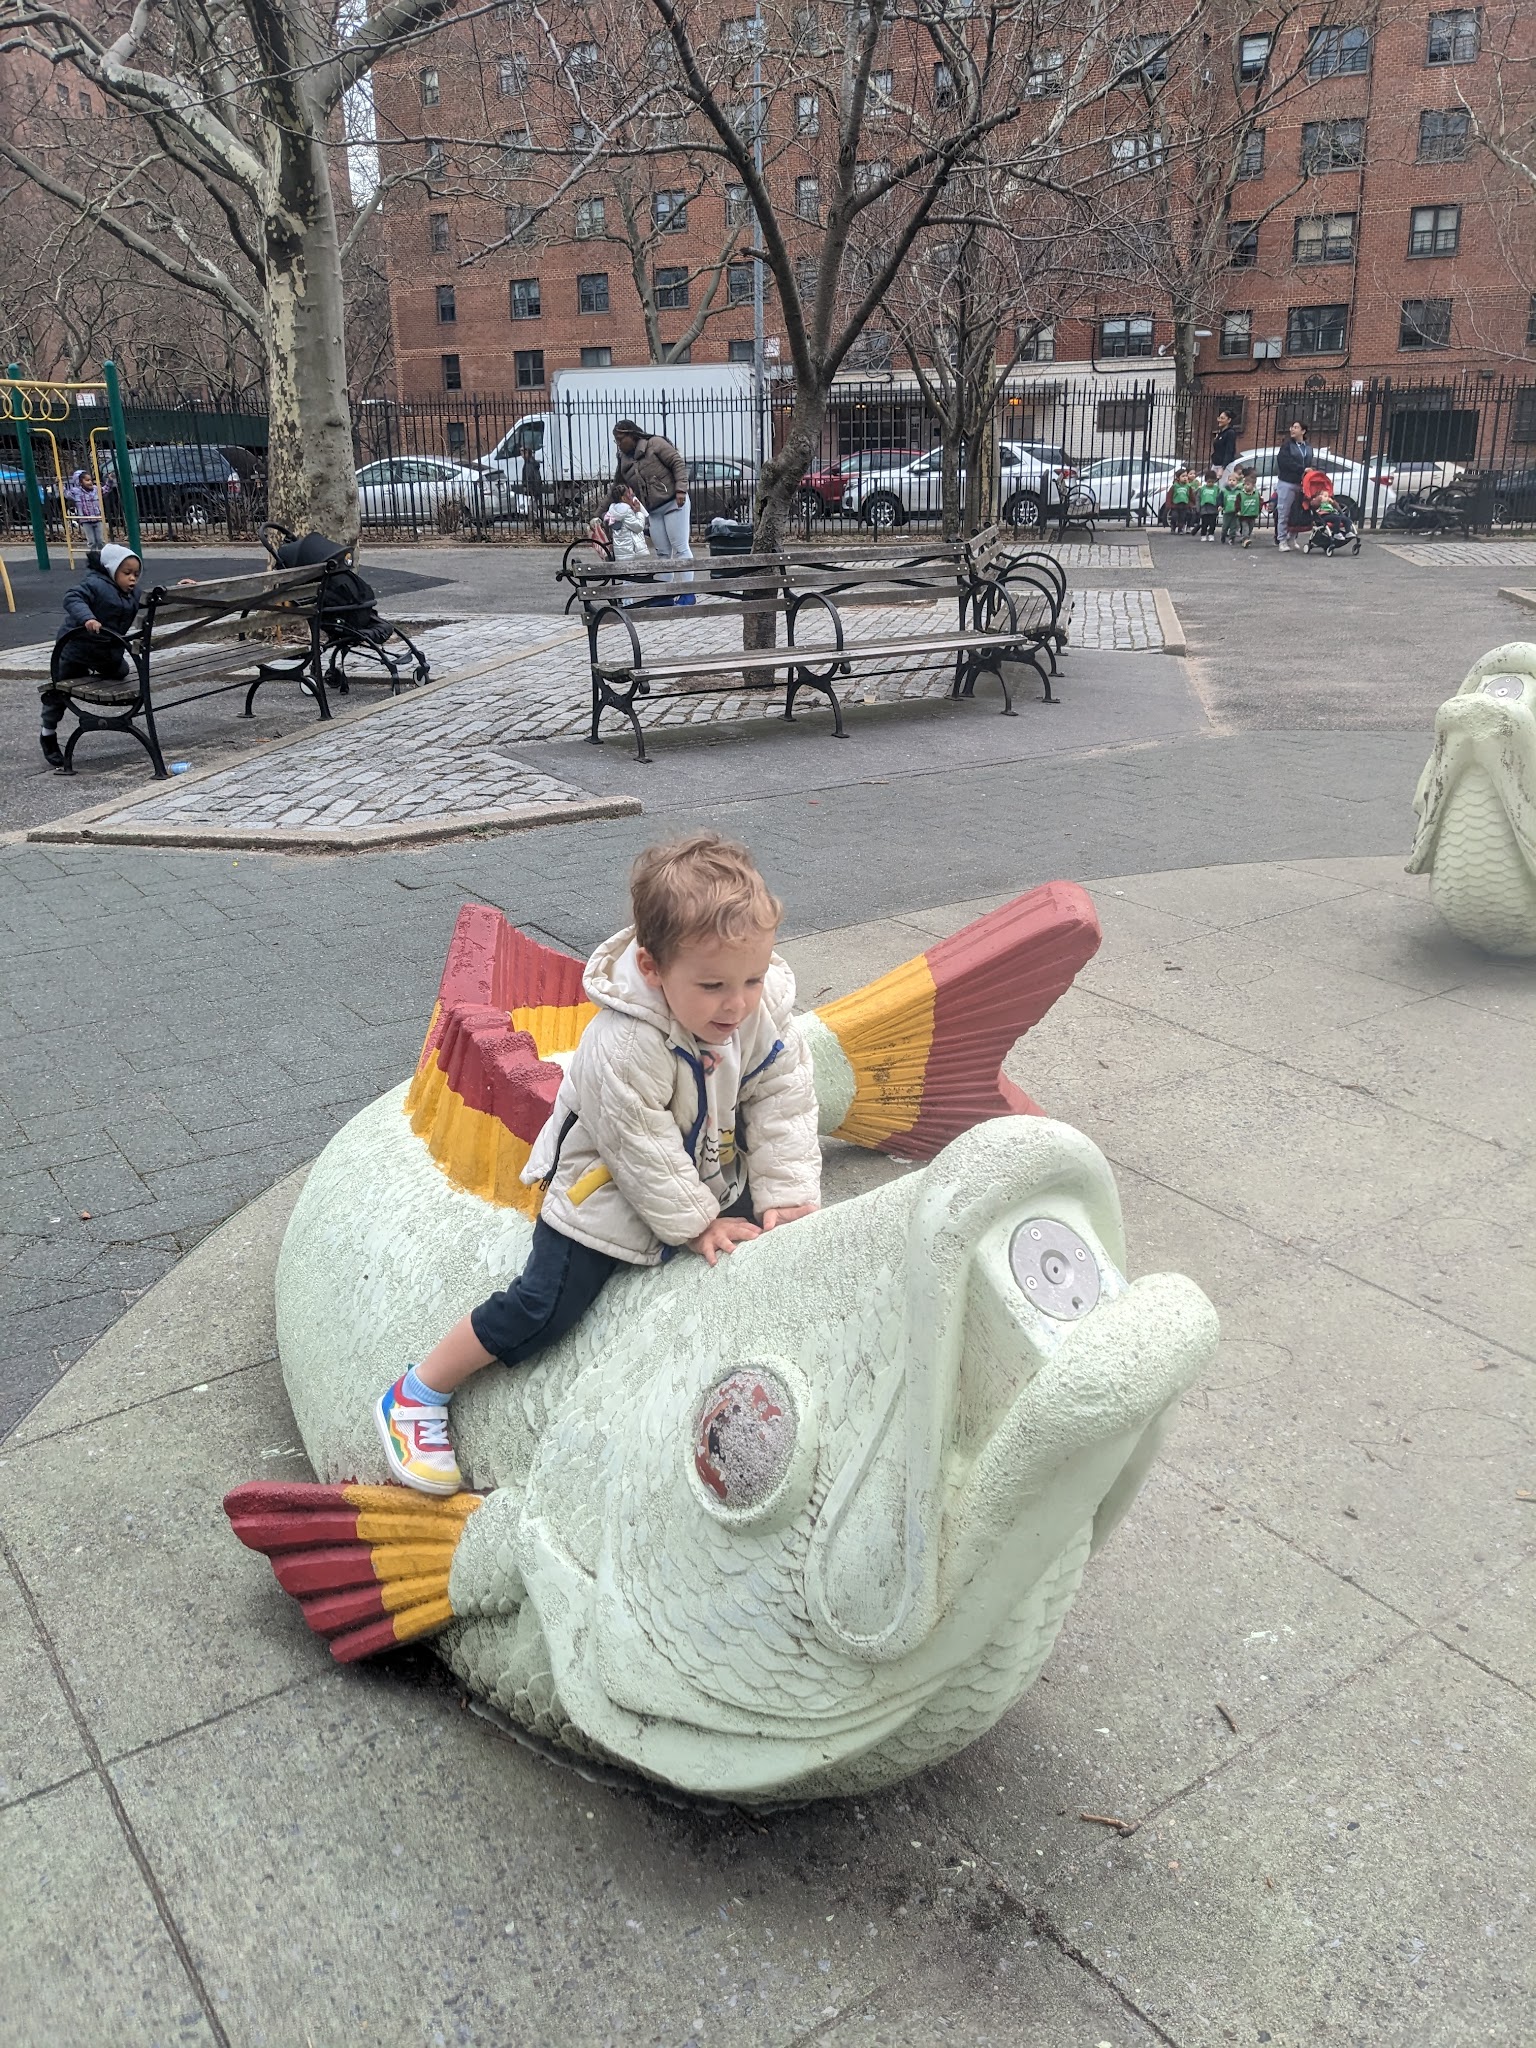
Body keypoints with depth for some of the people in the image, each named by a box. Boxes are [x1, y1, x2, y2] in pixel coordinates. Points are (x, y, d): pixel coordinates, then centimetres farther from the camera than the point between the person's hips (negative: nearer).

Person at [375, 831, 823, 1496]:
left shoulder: (764, 1014, -16)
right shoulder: (623, 1048, -35)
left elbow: (781, 1105, -7)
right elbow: (643, 1152, -26)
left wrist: (784, 1195, -12)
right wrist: (695, 1224, -17)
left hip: (712, 1177, 7)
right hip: (606, 1195, -6)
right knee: (540, 1311, -9)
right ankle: (414, 1397, 7)